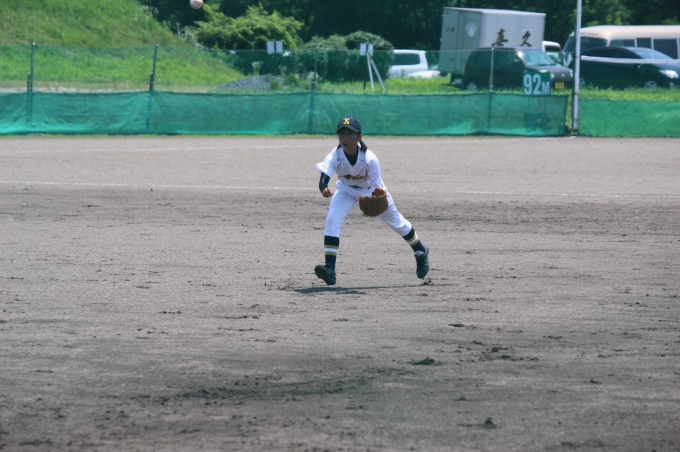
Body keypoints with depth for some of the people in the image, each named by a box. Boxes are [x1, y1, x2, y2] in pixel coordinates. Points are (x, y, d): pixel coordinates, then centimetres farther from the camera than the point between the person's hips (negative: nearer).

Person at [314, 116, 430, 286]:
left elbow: (377, 189, -29)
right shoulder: (334, 156, -33)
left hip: (371, 189, -1)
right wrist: (324, 190, -69)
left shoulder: (369, 159, -36)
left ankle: (420, 252, 40)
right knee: (332, 220, -22)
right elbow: (323, 180, -45)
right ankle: (330, 269, -24)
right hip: (347, 190, 1)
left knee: (395, 221, 12)